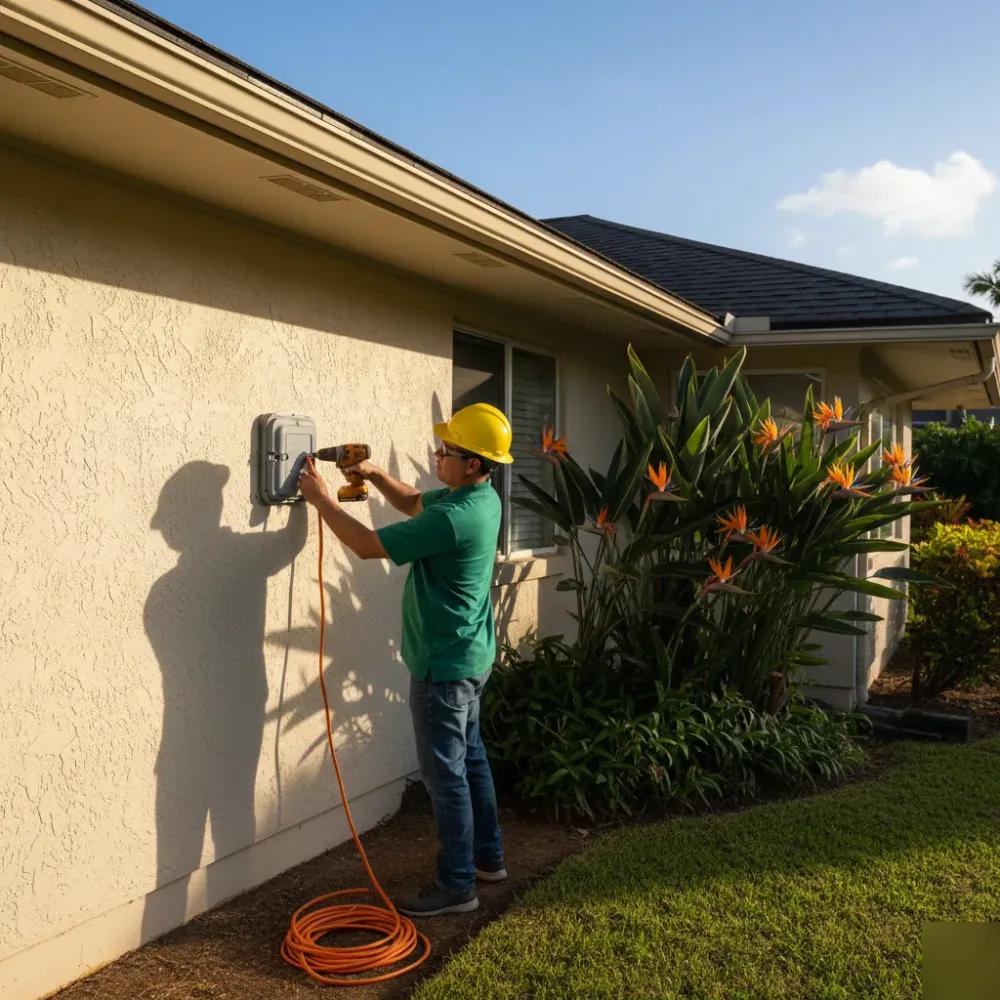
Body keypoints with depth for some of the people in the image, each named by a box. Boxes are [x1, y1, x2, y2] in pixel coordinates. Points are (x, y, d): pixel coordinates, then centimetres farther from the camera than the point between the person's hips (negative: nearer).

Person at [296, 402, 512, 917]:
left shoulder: (455, 517, -28)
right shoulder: (482, 497, 3)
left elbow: (369, 545, -21)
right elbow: (414, 503, 20)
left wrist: (322, 499, -9)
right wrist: (374, 475, 4)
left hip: (444, 666, -10)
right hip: (471, 656, 10)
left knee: (445, 772, 0)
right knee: (470, 758, 20)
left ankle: (456, 886, 11)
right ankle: (487, 856, 34)